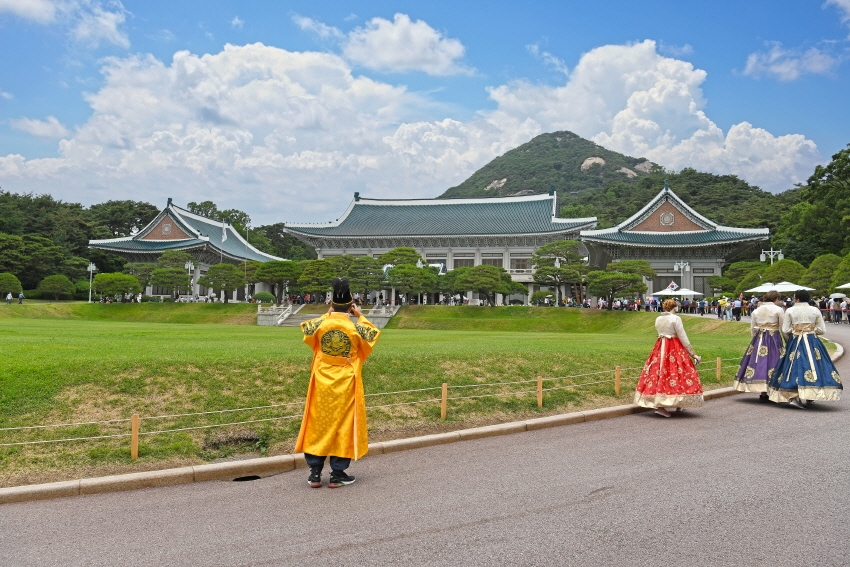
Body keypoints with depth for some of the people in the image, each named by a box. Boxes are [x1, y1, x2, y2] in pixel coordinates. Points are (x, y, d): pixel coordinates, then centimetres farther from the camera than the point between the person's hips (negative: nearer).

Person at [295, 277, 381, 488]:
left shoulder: (320, 324, -7)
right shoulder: (356, 327, -11)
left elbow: (306, 329, 17)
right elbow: (374, 334, 10)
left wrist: (327, 315, 18)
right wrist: (361, 316, 15)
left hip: (322, 382, 2)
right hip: (345, 384, -2)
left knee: (318, 424, 10)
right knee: (343, 425, 7)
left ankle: (315, 474, 14)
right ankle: (337, 474, 11)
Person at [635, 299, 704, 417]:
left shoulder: (658, 319, 9)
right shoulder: (675, 318, -10)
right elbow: (683, 338, -11)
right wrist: (693, 354, -7)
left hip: (660, 348, 6)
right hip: (674, 349, -6)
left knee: (659, 372, 5)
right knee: (676, 372, 2)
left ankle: (659, 404, 2)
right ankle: (679, 405, 7)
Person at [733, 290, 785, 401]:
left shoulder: (756, 311, 8)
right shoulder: (778, 310, -4)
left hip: (759, 339, 4)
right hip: (774, 339, -4)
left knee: (759, 362, 6)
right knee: (772, 362, -2)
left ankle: (762, 393, 9)